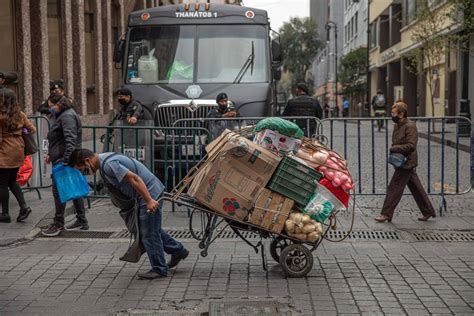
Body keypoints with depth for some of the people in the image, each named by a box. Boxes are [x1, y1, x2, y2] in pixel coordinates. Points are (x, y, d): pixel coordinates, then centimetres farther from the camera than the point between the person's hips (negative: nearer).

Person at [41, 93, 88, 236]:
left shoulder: (67, 116, -15)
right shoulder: (63, 116, 18)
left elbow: (70, 139, -26)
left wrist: (66, 159, -32)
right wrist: (50, 154, 22)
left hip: (63, 161, -10)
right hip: (61, 159, 10)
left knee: (58, 190, -4)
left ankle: (58, 224, 4)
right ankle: (82, 220, 18)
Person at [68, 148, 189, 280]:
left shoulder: (108, 164, -22)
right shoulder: (104, 160, 10)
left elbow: (134, 178, -28)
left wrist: (149, 200, -29)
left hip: (150, 193, -10)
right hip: (149, 193, 10)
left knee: (149, 233, -2)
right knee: (153, 229, 22)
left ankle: (159, 269, 8)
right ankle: (178, 250, 33)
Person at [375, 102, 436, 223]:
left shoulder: (410, 126, -16)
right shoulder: (397, 125, 12)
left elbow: (411, 146, -23)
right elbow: (395, 143, 20)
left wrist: (394, 148, -20)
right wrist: (393, 150, 0)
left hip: (406, 162, -9)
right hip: (402, 162, 9)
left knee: (394, 188, -6)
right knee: (416, 188, 14)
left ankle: (386, 214, -1)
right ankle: (428, 211, 23)